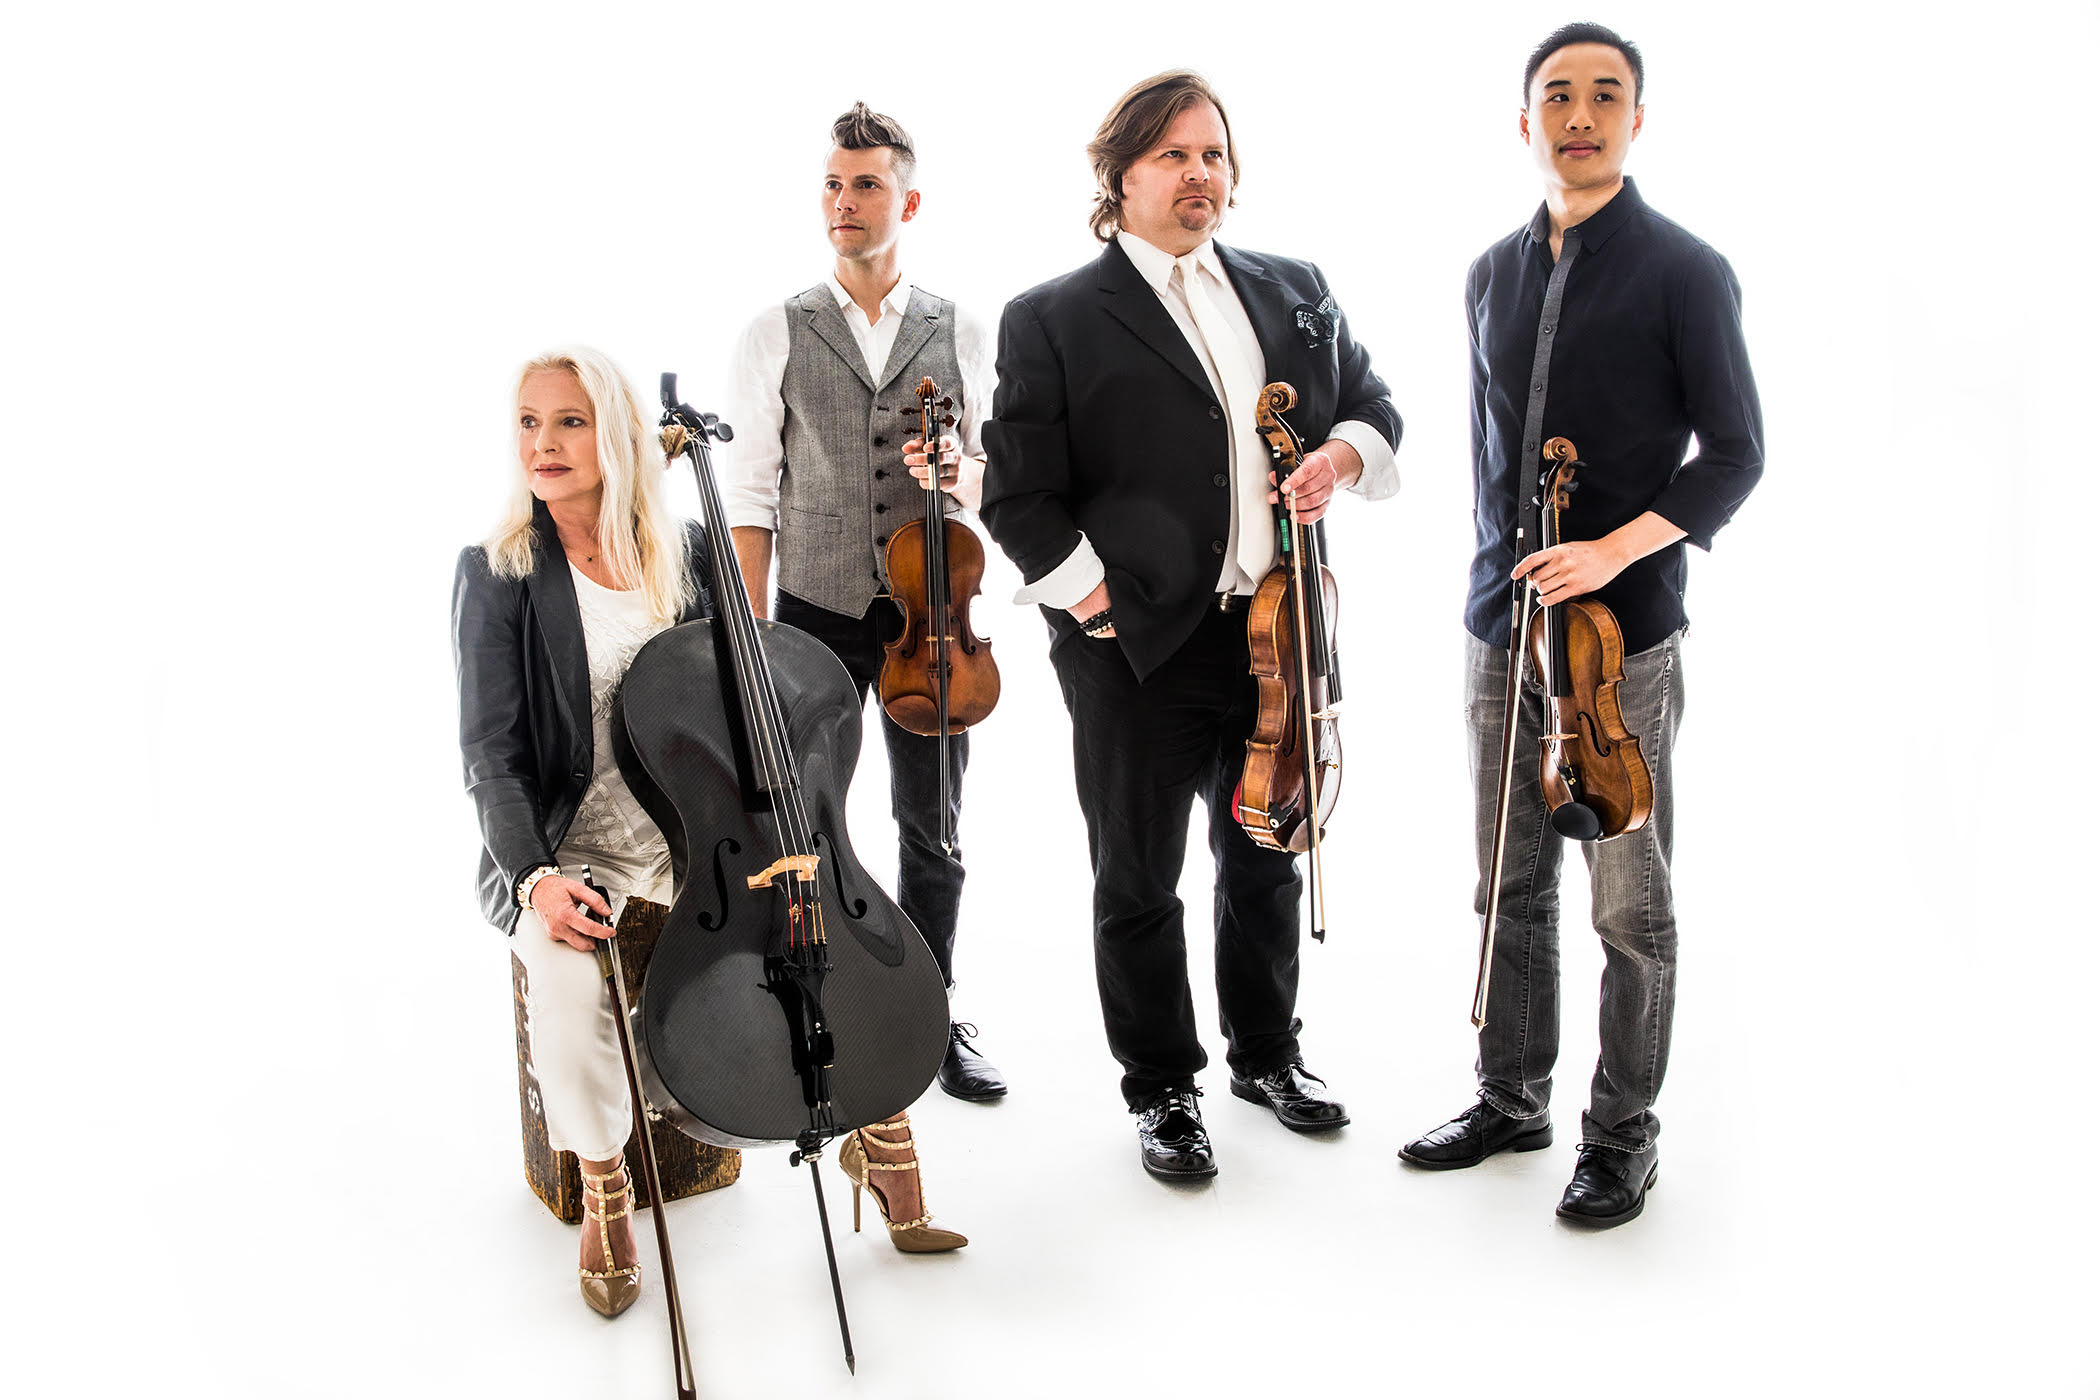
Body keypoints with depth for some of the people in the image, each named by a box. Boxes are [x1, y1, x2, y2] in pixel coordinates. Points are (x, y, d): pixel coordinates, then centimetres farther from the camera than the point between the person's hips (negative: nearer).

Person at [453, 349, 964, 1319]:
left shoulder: (688, 554, 4)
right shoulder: (497, 574, -6)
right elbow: (492, 755, -9)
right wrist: (533, 876, -26)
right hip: (574, 856, -3)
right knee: (569, 975, -33)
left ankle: (881, 1129, 5)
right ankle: (603, 1189, -7)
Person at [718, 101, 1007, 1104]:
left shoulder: (961, 336, 5)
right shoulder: (775, 336, 2)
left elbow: (997, 472, 12)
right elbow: (750, 497, 1)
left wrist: (964, 474, -12)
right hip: (815, 616, -1)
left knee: (933, 829, 9)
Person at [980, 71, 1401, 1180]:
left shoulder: (1294, 290, 11)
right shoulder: (1052, 319, -4)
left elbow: (1370, 400, 20)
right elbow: (1017, 494, -7)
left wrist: (1345, 451, -2)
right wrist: (1098, 598, -14)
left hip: (1278, 636, 5)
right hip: (1139, 652, -4)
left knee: (1267, 862, 20)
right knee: (1138, 885, 9)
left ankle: (1267, 1052, 40)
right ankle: (1161, 1089, 27)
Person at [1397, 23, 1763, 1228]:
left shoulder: (1686, 272, -5)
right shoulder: (1494, 275, 12)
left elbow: (1736, 455, -6)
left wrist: (1613, 549, -19)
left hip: (1624, 633, -5)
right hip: (1502, 629, 5)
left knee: (1629, 903, 3)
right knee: (1513, 886, 14)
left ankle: (1624, 1134, 18)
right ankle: (1514, 1102, 28)